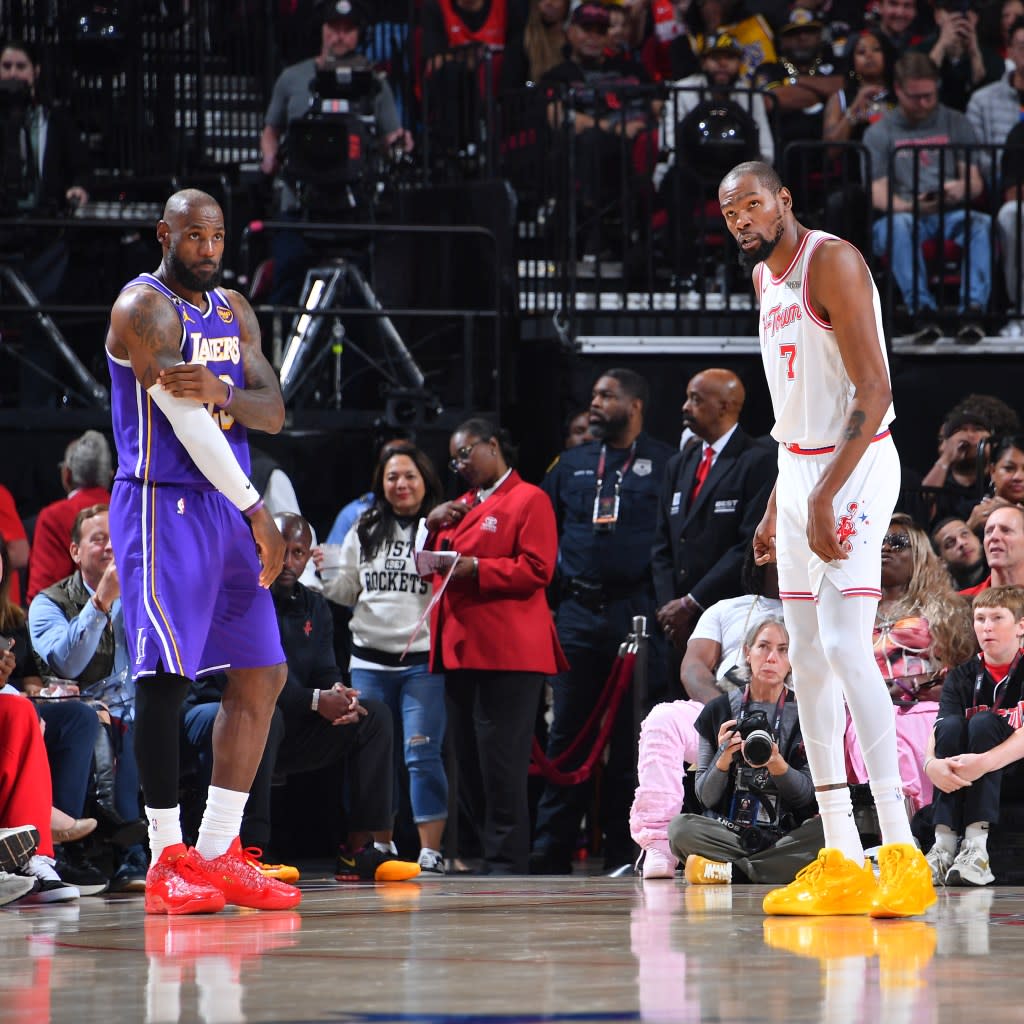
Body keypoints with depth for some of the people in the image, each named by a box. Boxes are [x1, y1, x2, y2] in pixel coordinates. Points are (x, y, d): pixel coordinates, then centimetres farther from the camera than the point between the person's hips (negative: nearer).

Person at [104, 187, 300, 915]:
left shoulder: (233, 310, 15)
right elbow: (186, 418, -17)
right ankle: (167, 860, -9)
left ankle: (218, 853, 10)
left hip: (225, 511, 8)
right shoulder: (144, 308, -10)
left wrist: (222, 393, -18)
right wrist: (257, 511, -16)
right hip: (163, 506, -8)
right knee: (168, 675, -12)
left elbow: (272, 413, 6)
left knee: (262, 676, 6)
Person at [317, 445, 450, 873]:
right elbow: (346, 589, 20)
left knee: (422, 754, -9)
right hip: (370, 658, 4)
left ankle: (431, 850, -5)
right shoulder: (364, 530, 15)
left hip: (423, 660, -4)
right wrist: (321, 574, 2)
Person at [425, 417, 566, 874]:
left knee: (501, 760, -9)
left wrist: (475, 568, -19)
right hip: (460, 648, 8)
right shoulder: (464, 504, 24)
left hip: (507, 652, -8)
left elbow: (536, 570, -11)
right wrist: (434, 526, 9)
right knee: (467, 760, 6)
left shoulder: (529, 499, -1)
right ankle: (475, 855, 10)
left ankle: (506, 861, -8)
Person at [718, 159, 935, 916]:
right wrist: (777, 506, 19)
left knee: (845, 646, -19)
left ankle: (904, 859, -21)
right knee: (808, 659, 6)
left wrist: (824, 496, -25)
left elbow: (873, 391, -20)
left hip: (854, 466, -9)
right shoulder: (767, 278, 15)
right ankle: (841, 863, 8)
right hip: (800, 469, 9)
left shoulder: (831, 262, -14)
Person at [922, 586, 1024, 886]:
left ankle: (976, 847, -39)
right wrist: (932, 764, -33)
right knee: (952, 724, -24)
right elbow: (939, 734, -9)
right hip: (963, 785, 3)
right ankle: (944, 847, -36)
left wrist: (984, 762, -37)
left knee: (984, 722, -27)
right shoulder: (961, 678, 6)